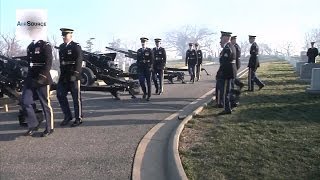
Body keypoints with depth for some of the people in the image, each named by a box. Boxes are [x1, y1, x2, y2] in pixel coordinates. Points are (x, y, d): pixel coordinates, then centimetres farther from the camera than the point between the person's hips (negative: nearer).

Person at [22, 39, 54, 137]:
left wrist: (42, 77, -22)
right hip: (30, 79, 7)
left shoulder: (45, 46, -7)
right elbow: (29, 62, 19)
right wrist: (29, 77, 14)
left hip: (42, 80, -7)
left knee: (46, 104, 1)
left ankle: (49, 128, 14)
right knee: (25, 102, 2)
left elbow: (48, 63, -15)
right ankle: (33, 125, 17)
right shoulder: (30, 47, 16)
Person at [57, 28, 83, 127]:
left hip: (73, 76, -7)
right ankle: (67, 116, 18)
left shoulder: (76, 46, -6)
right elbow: (61, 61, 20)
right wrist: (62, 73, 14)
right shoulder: (61, 47, 16)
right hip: (64, 76, 7)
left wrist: (75, 74, -22)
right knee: (60, 95, 5)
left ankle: (78, 118, 11)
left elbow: (79, 61, -14)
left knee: (76, 97, 0)